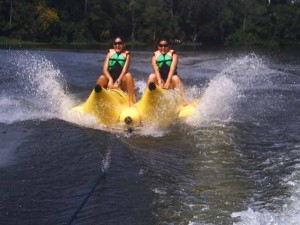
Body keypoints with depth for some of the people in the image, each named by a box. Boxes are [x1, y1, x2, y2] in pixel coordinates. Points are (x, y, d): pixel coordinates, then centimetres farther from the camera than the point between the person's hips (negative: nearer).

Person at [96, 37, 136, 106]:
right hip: (109, 79, 1)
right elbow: (105, 69, -3)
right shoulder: (110, 52, 9)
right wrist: (110, 79, -22)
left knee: (128, 75, -31)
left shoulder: (126, 54, 5)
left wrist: (118, 81, -25)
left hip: (121, 83, -1)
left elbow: (125, 69, -9)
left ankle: (131, 101, -31)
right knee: (101, 78, -30)